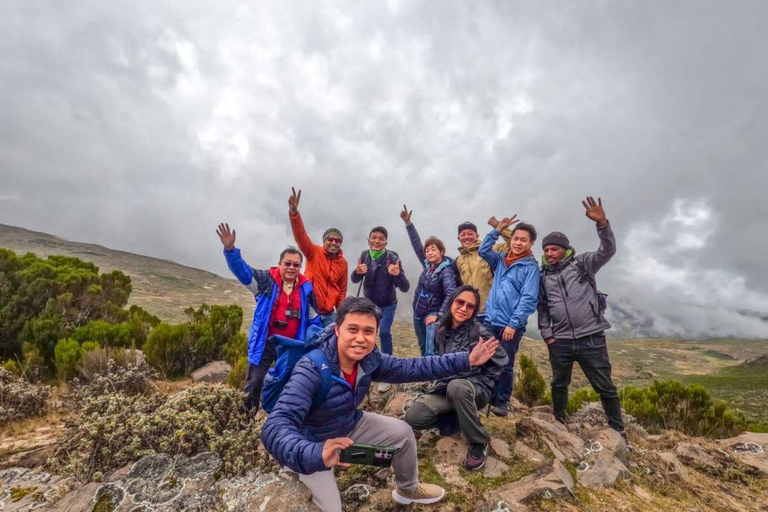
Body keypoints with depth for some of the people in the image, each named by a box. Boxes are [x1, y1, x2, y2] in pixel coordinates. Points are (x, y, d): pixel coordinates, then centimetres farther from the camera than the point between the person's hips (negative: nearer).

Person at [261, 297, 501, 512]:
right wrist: (316, 454, -66)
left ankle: (408, 490, 34)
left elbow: (411, 367, -11)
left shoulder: (369, 359, -18)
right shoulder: (312, 370, -39)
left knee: (403, 432, 6)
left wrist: (467, 360, -15)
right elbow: (274, 428, -46)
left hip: (349, 425, 6)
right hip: (313, 442, -5)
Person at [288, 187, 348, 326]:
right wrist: (293, 212, -39)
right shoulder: (314, 252, -6)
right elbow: (301, 236, -23)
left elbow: (342, 290, 10)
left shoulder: (343, 263, 3)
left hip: (328, 314, 3)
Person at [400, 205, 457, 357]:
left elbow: (451, 294, -27)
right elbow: (416, 244, 3)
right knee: (423, 350, 18)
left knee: (431, 352, -17)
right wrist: (408, 222, 0)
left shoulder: (446, 270, -17)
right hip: (418, 313, 7)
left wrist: (439, 315, -28)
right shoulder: (427, 264, 1)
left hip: (433, 314, -7)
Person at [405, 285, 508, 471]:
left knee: (457, 387, -41)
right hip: (445, 387, 4)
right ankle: (454, 419, 11)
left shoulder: (480, 332, -17)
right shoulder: (440, 328, -1)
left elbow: (501, 360, -5)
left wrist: (479, 383, -7)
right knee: (413, 418, -18)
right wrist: (440, 379, 6)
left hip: (475, 389, -4)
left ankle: (480, 442, -14)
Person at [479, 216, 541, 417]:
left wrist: (513, 324, -18)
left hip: (511, 325, -4)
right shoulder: (500, 260, 11)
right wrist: (497, 230, 7)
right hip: (490, 321, 5)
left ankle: (502, 402, 24)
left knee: (505, 366, 8)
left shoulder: (531, 267, -6)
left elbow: (528, 299, -12)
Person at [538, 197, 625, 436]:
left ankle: (618, 430, 27)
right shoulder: (543, 276, 7)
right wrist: (546, 333, 3)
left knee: (605, 386, 8)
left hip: (591, 338, -3)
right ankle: (558, 423, 36)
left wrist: (602, 223, -32)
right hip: (560, 341, 3)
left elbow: (608, 250, -16)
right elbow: (542, 307, 10)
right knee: (559, 384, 17)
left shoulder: (582, 263, 0)